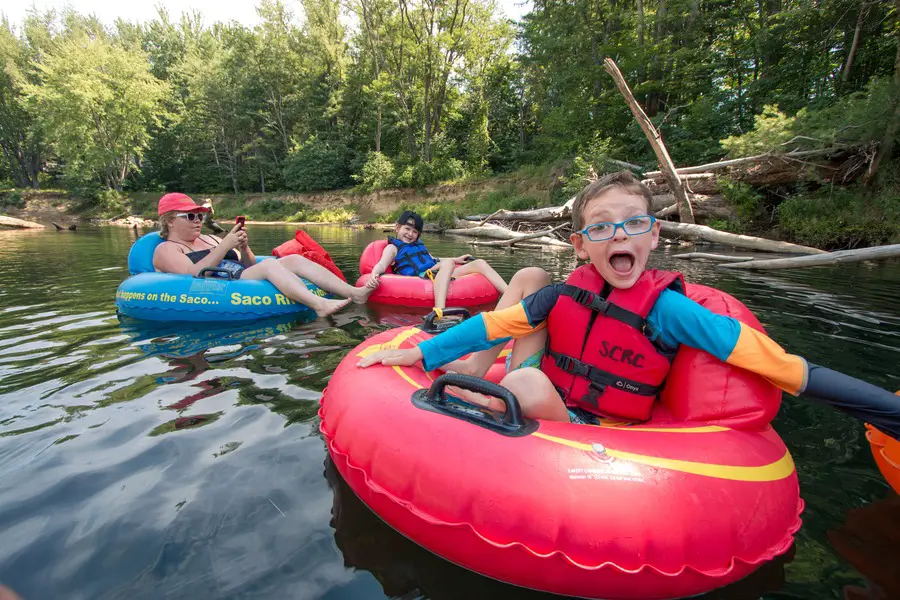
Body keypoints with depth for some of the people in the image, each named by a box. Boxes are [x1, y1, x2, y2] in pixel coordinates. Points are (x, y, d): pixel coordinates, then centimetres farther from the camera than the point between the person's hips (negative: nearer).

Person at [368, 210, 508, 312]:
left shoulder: (419, 244, 31)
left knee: (479, 263, -3)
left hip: (437, 275, 8)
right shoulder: (393, 247, 10)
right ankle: (440, 311, -59)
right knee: (447, 264, -39)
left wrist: (456, 260, 38)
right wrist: (374, 275, -30)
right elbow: (382, 264, -8)